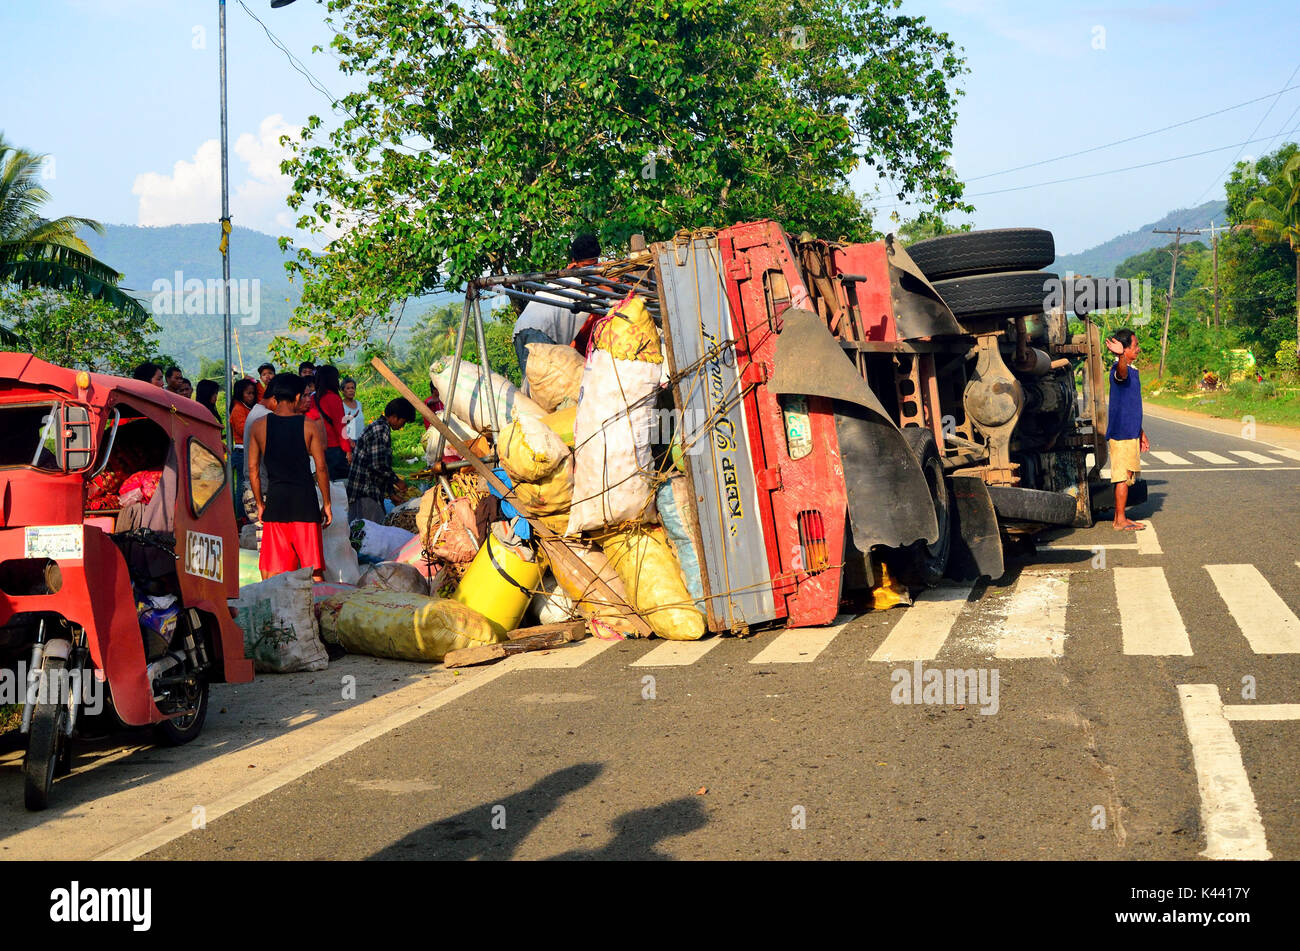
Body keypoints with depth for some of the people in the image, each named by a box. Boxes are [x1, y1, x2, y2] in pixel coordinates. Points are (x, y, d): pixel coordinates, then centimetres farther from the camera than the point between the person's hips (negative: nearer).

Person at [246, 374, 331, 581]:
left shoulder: (259, 425, 4)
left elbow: (253, 468, 5)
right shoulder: (309, 426, -2)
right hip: (304, 499, -2)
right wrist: (326, 504, 6)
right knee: (314, 567, 4)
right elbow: (321, 467, -3)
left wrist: (260, 504, 14)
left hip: (275, 501, 2)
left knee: (272, 571, 8)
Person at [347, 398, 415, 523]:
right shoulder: (382, 430, -13)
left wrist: (392, 491, 24)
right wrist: (397, 482, -7)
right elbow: (378, 465, -22)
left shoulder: (375, 427, 21)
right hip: (366, 493, -11)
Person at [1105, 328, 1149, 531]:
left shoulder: (1132, 371, 18)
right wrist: (1121, 355, -64)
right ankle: (1120, 520, -3)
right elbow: (1121, 372, -41)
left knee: (1127, 476, 12)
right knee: (1123, 476, -7)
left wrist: (1141, 433, 28)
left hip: (1130, 433, 10)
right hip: (1121, 433, -10)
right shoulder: (1120, 369, -13)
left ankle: (1120, 518, 18)